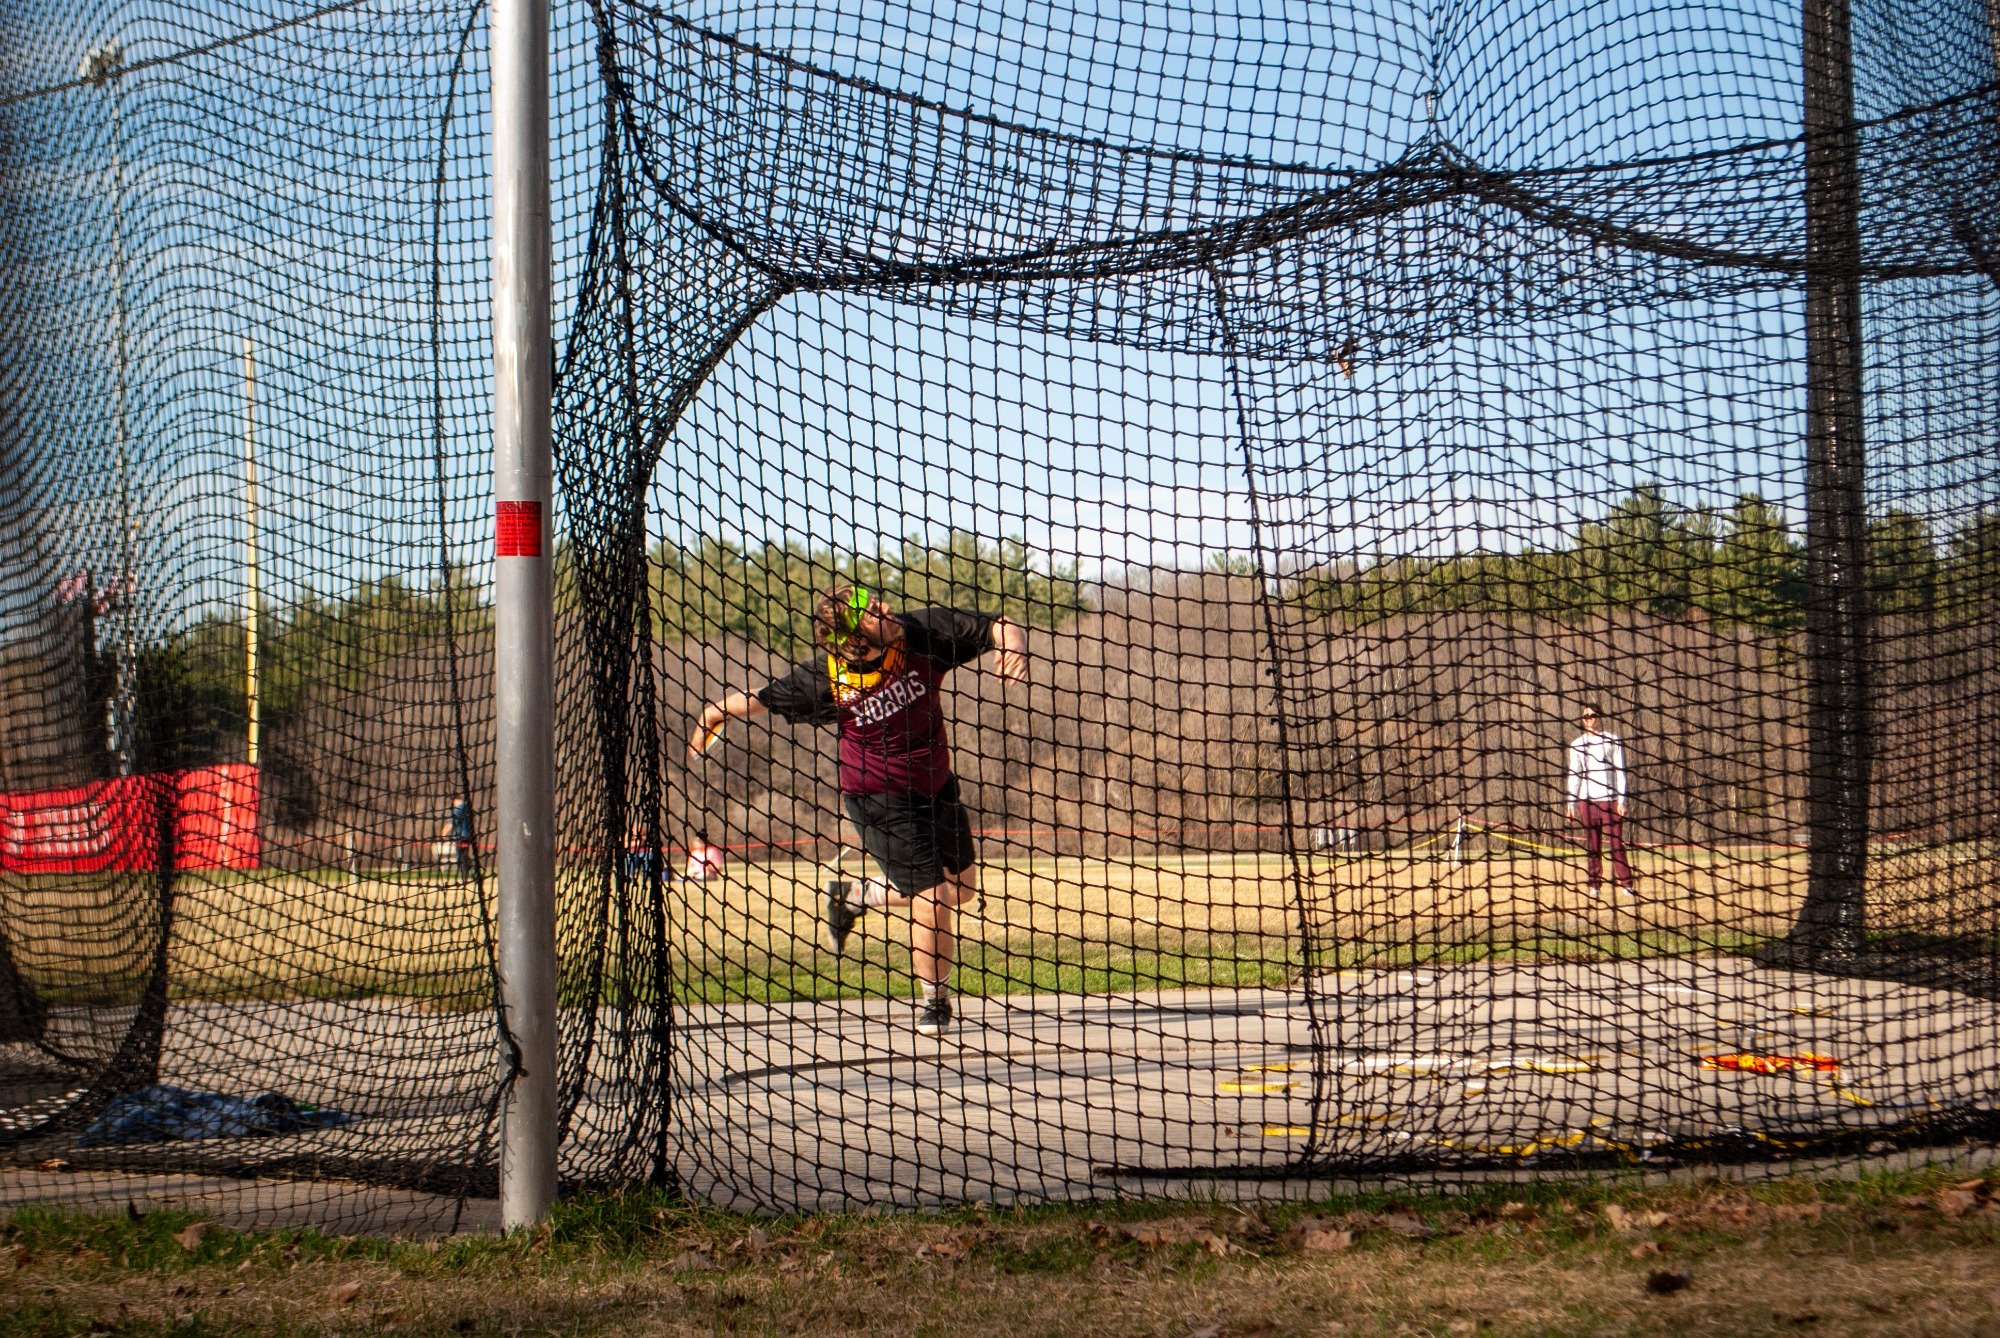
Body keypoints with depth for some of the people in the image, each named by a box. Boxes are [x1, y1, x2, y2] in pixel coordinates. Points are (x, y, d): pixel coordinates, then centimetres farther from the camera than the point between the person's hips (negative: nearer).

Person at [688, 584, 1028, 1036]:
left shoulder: (921, 632, -20)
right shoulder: (826, 677, -23)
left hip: (936, 783, 5)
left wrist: (1012, 642, -38)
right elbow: (761, 700, -7)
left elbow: (1001, 628, -18)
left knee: (961, 886, 17)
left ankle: (852, 897, 39)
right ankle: (934, 999, 16)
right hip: (878, 796, -5)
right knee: (930, 900, -10)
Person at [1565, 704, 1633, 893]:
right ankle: (1594, 882, 7)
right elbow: (1574, 775, 13)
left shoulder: (1612, 741, 4)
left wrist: (1621, 800, -6)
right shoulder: (1577, 744, 12)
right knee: (1592, 844, 3)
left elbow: (1620, 772, 2)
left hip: (1610, 799, -3)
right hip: (1586, 800, 3)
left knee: (1616, 842, -7)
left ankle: (1625, 882, -4)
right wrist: (1571, 803, 6)